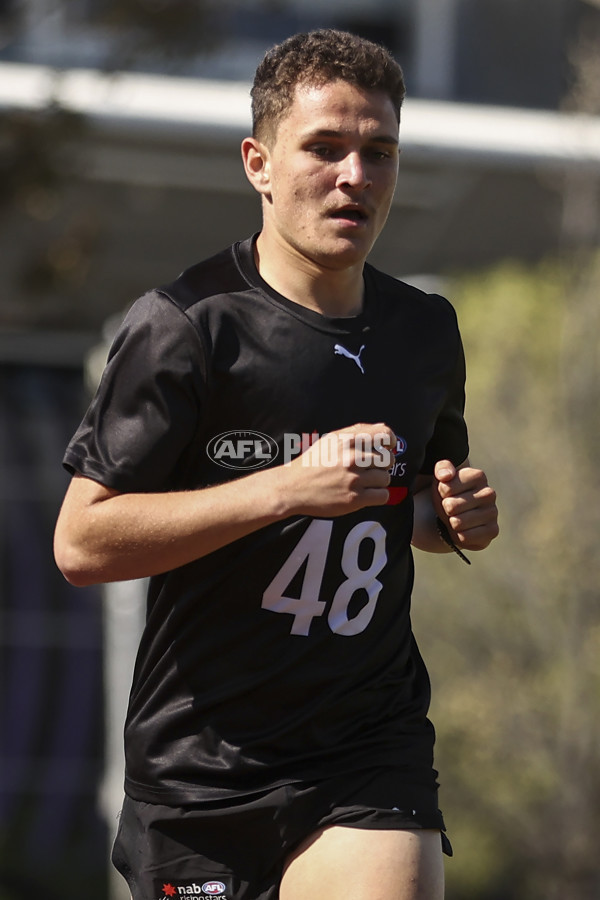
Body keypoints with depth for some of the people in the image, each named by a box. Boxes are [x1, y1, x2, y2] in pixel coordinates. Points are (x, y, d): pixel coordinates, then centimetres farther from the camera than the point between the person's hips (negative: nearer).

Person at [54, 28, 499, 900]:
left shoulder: (427, 330, 10)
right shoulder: (184, 325, -8)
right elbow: (82, 542, -14)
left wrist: (458, 516, 3)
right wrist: (287, 488, -21)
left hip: (373, 755, 3)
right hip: (202, 758, -3)